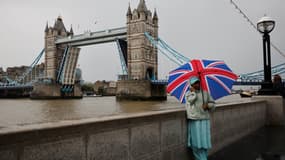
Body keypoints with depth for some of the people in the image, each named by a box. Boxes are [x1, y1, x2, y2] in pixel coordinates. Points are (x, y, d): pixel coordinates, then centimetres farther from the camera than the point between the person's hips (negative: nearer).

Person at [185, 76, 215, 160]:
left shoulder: (205, 93, 11)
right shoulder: (188, 94, 4)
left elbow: (212, 104, 15)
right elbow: (191, 100, -16)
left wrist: (208, 105, -6)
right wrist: (193, 91, -4)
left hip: (204, 120, 3)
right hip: (194, 121, -2)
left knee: (205, 141, 5)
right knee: (196, 142, 0)